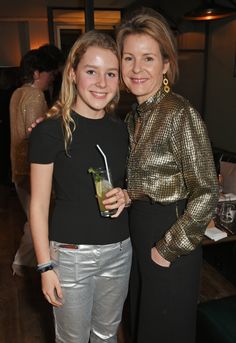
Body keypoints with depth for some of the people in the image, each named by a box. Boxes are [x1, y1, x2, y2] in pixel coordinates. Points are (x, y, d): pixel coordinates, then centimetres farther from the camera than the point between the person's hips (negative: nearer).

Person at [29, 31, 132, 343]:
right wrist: (45, 266, -9)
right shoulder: (50, 131, -14)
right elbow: (39, 205, -10)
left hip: (119, 250, 5)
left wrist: (125, 196, -8)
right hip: (71, 254, -4)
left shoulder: (120, 129, 1)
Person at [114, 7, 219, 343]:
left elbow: (207, 193, -21)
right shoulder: (135, 114, 3)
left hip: (170, 234, -7)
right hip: (137, 230, 7)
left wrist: (168, 248, -16)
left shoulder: (181, 114, -21)